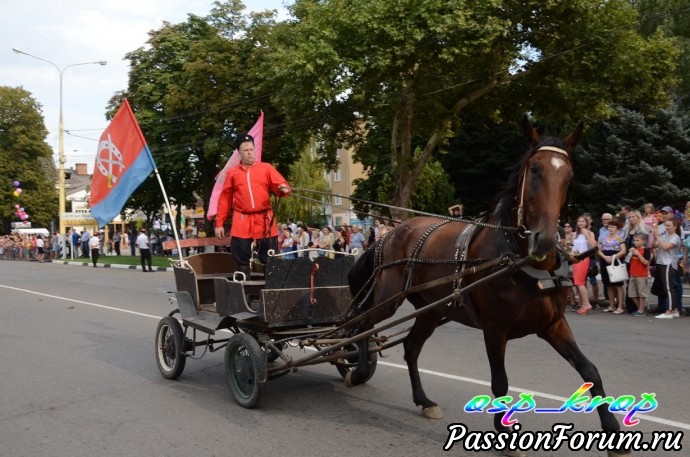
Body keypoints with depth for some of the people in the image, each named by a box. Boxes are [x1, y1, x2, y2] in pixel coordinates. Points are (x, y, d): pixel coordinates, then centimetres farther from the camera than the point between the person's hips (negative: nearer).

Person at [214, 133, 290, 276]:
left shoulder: (266, 168, 8)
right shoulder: (232, 173, 10)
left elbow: (281, 185, 0)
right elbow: (224, 200, 10)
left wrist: (284, 189, -25)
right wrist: (219, 223, 6)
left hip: (264, 219, 0)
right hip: (242, 221, 1)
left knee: (270, 258, 2)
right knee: (241, 257, 1)